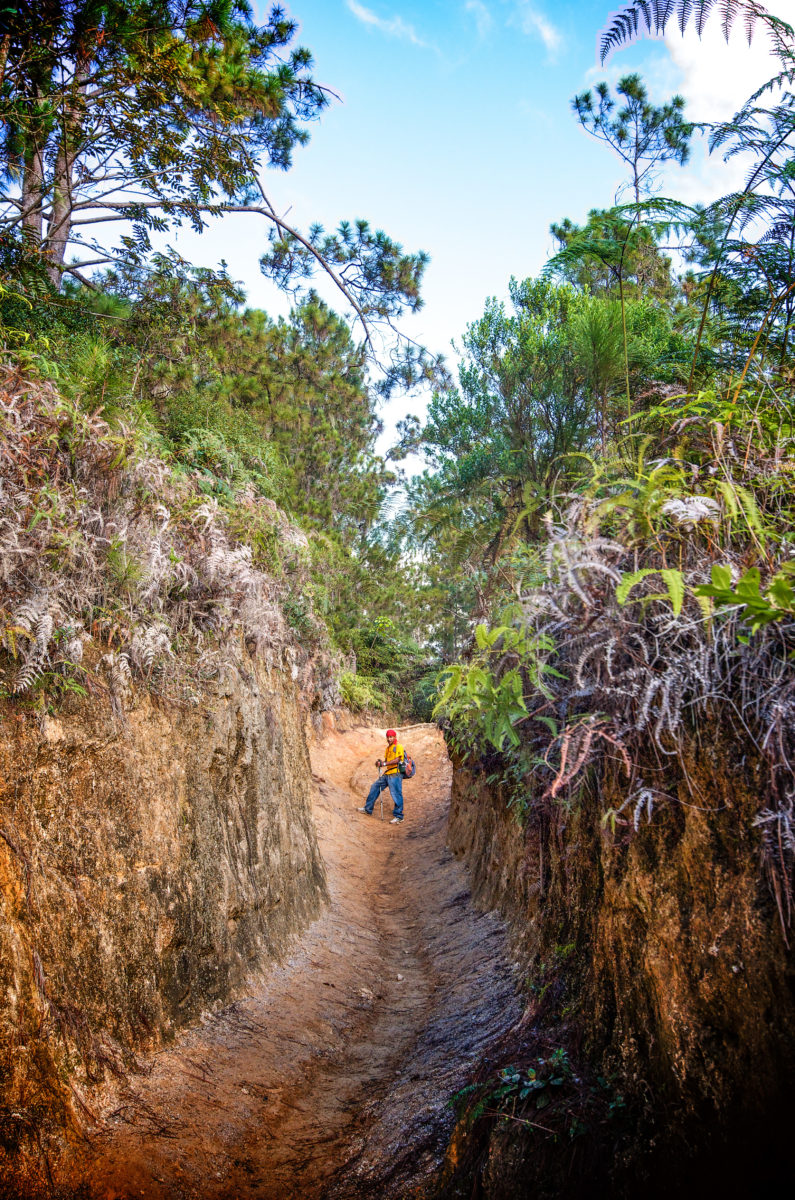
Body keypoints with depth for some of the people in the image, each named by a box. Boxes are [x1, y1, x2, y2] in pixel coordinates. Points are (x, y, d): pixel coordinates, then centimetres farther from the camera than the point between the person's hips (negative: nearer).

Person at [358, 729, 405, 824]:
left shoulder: (398, 747, -7)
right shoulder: (388, 748, 20)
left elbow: (397, 760, -18)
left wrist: (384, 764, -21)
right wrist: (380, 762, -2)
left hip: (395, 774, -9)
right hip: (387, 773, 9)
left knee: (396, 794, -10)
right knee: (375, 787, 13)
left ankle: (398, 816, -4)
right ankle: (368, 809, 23)